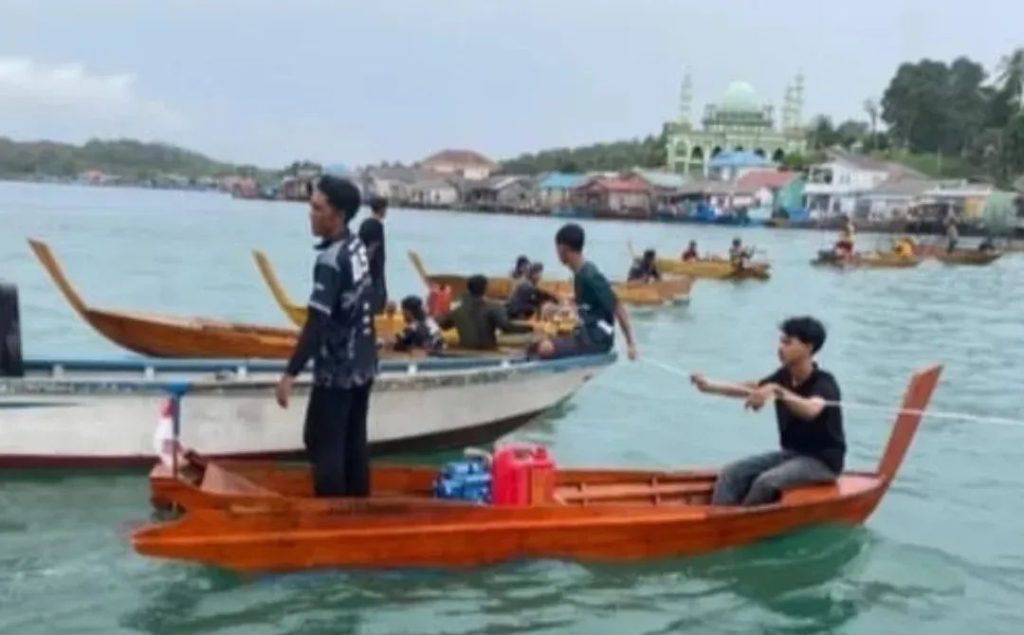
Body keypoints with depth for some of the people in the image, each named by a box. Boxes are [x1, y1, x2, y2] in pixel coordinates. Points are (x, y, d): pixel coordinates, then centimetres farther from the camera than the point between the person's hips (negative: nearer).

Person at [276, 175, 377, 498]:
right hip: (362, 365, 9)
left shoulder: (331, 260, -21)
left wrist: (290, 373, -24)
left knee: (323, 445, 1)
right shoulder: (358, 248, 5)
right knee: (354, 443, 16)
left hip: (336, 370, -9)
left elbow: (316, 323, -25)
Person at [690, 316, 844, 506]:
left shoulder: (824, 383, -19)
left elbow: (811, 410, -40)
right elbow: (750, 389, -2)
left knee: (766, 482, -31)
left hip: (823, 461, -7)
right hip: (790, 453, 7)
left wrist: (777, 391, -53)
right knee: (732, 474, -11)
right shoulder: (784, 377, 3)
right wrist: (710, 387, -15)